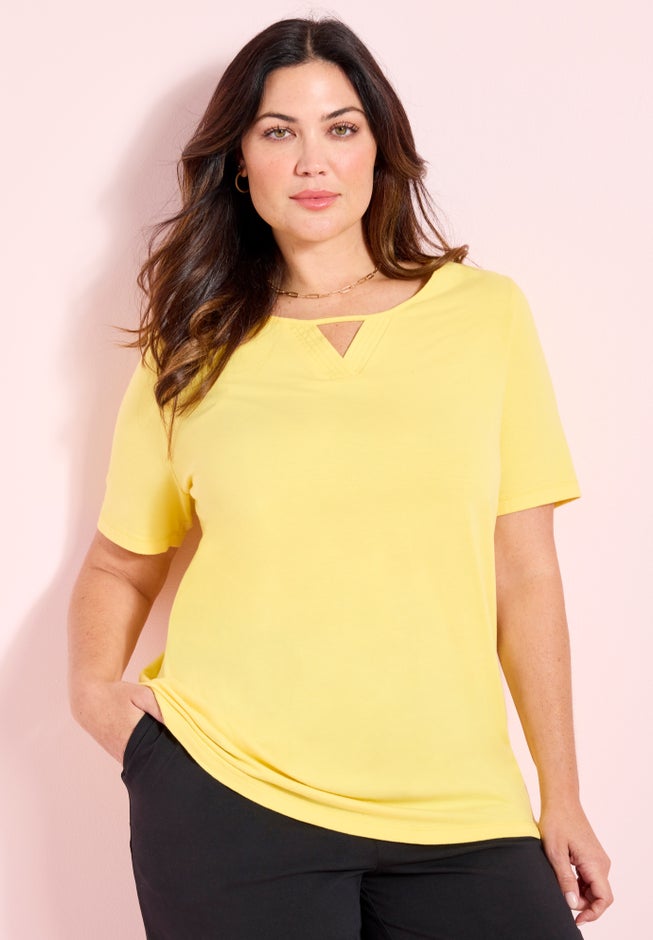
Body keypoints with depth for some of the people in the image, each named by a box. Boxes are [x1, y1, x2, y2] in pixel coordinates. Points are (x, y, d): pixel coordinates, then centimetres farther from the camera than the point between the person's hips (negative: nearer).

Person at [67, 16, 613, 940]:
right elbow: (122, 565, 14)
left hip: (454, 804, 1)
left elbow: (525, 575, 4)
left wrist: (562, 796, 5)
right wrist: (93, 684, -5)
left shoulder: (486, 311, 4)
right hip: (229, 792, 0)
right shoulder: (192, 352, 5)